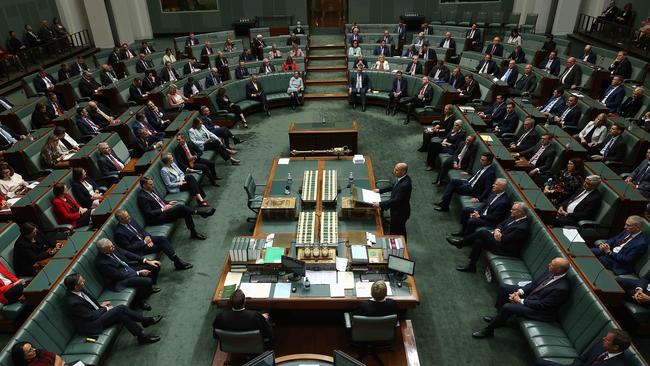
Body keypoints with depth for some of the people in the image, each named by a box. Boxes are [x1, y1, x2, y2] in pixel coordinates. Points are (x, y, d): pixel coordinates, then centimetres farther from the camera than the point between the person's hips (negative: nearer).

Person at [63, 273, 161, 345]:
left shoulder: (78, 290, -5)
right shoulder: (72, 302, -29)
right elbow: (92, 316, -21)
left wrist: (100, 305, 4)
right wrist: (105, 309, -8)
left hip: (96, 312, 8)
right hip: (90, 325, -8)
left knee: (123, 316, -12)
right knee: (121, 309, -20)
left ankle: (142, 336, -3)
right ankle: (146, 320, -7)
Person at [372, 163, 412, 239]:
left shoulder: (405, 185, -34)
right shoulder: (400, 178, -6)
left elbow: (396, 200, -33)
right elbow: (393, 186, 14)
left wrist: (380, 204, -30)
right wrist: (380, 190, 10)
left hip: (400, 213, -9)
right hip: (396, 209, 9)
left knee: (396, 232, 8)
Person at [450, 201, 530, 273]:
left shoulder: (522, 228, -25)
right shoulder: (514, 217, 3)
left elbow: (506, 239, -24)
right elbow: (501, 224, 12)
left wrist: (497, 234, -7)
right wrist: (497, 230, -8)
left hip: (505, 249, -9)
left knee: (483, 233, -16)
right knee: (478, 242, -8)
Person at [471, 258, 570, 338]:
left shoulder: (562, 288, -31)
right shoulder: (552, 273, -8)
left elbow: (542, 305, -26)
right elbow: (535, 283, 5)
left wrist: (520, 301, -19)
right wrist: (519, 292, -8)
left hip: (539, 310, -9)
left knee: (507, 307, -26)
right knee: (504, 288, 5)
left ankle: (488, 330, -4)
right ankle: (499, 318, 18)